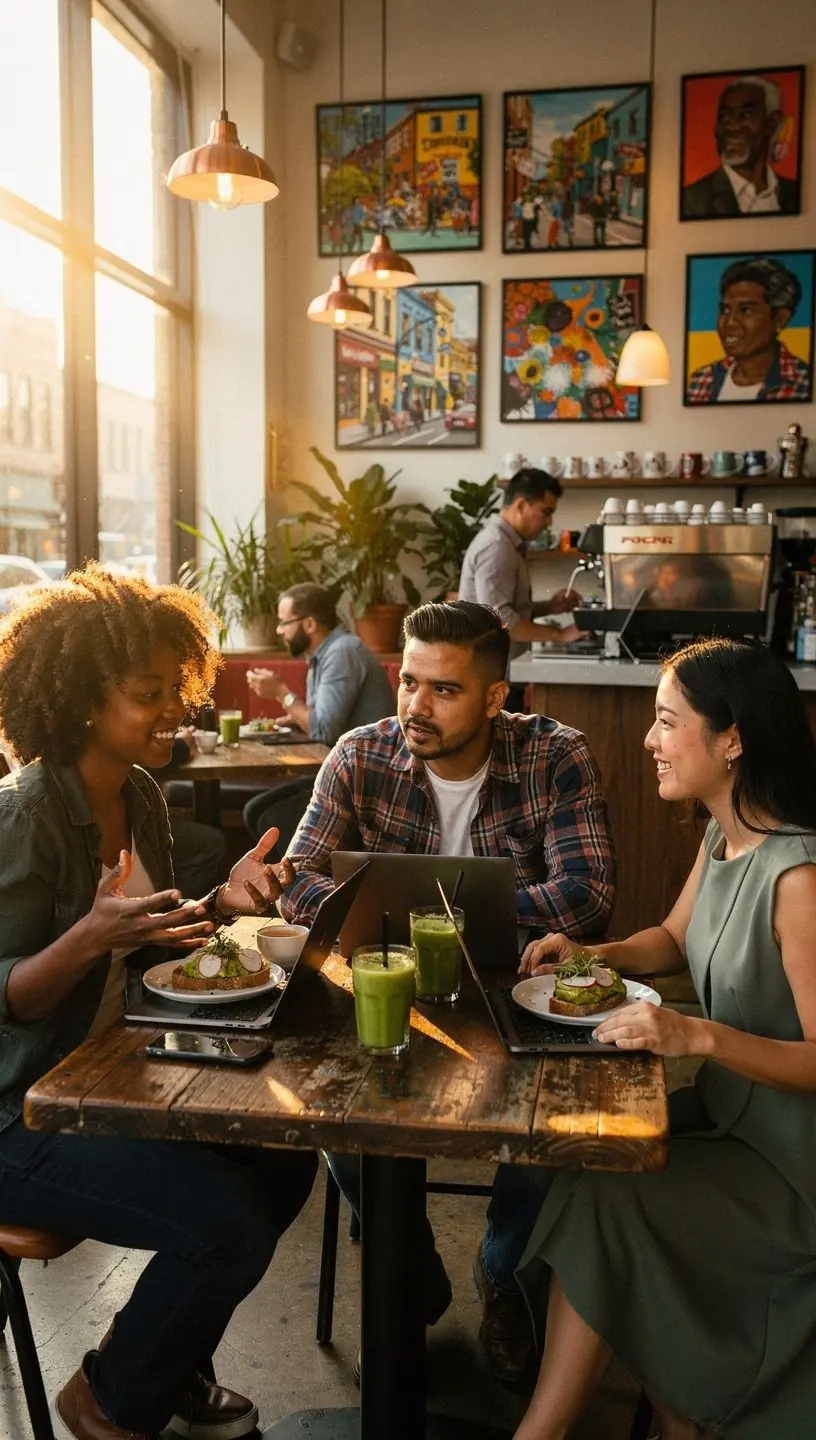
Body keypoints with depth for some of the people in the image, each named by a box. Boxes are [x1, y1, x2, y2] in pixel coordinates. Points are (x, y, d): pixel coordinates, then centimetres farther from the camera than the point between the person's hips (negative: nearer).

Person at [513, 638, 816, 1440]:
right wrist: (591, 955, -1)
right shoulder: (721, 838, 1)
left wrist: (699, 1036, -36)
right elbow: (675, 938, 16)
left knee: (601, 1201, -17)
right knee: (592, 1156, -5)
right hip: (729, 1117, 8)